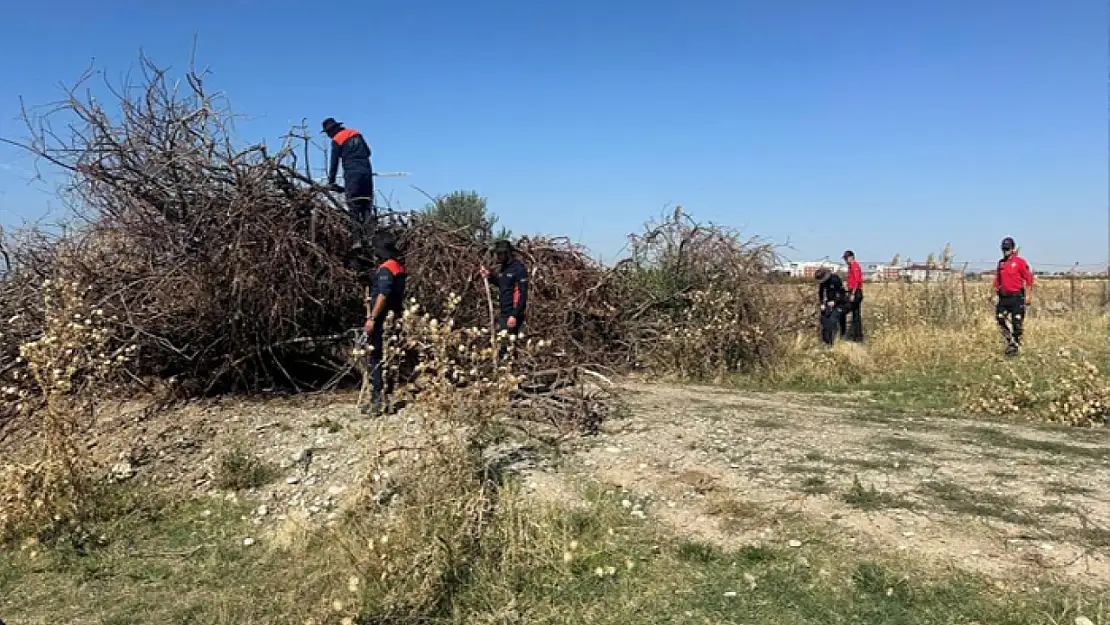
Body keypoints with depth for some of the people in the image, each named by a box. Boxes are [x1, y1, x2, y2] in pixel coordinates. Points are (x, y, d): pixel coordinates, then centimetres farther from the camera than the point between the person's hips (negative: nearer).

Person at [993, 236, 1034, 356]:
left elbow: (1028, 278, -6)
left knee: (1017, 322, -3)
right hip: (1004, 297, 5)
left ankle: (1016, 345, 8)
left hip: (1016, 297, -5)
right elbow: (997, 280, 19)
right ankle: (1009, 342, 15)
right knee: (1001, 319, 1)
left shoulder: (1020, 262, -6)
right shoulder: (1001, 263, 11)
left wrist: (1028, 295, -9)